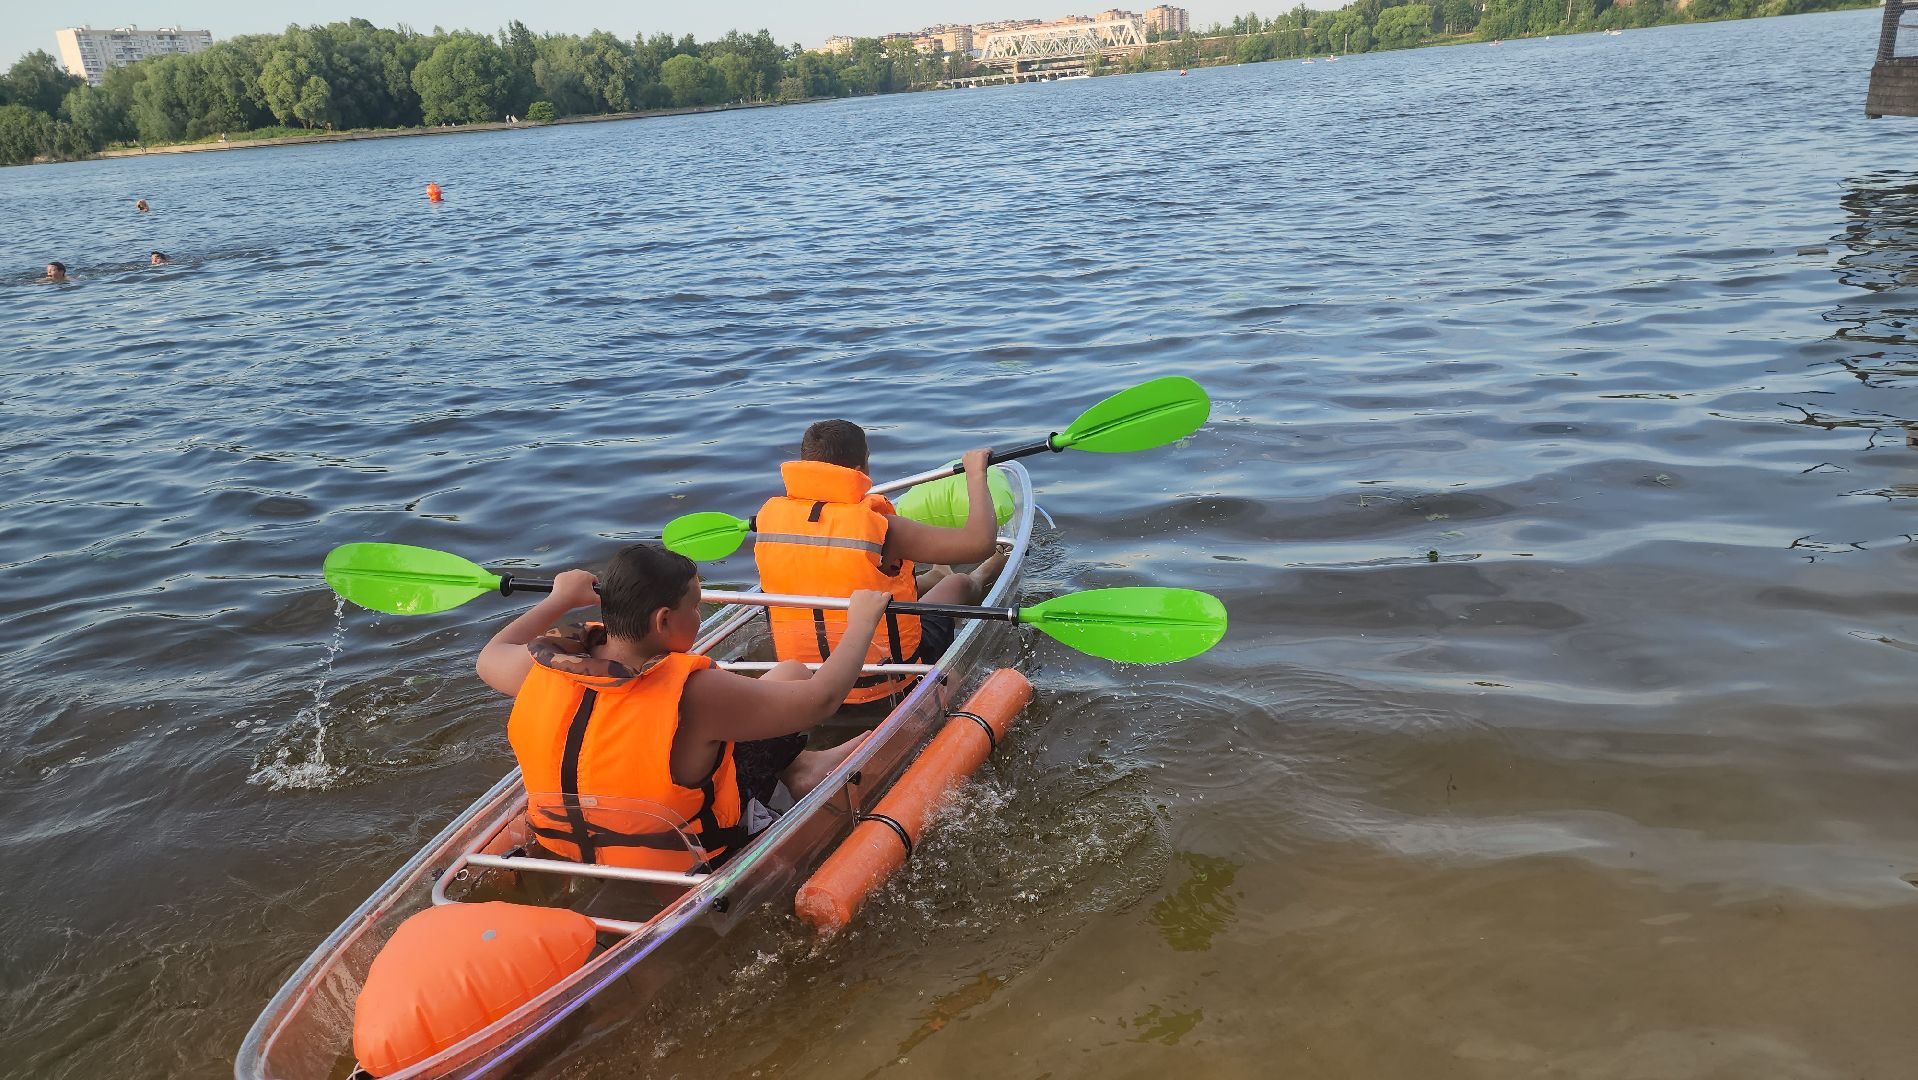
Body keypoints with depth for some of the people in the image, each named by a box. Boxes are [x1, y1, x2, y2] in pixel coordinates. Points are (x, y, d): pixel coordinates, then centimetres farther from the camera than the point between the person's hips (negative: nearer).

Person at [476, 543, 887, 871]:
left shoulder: (539, 668, -20)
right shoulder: (693, 694, -34)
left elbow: (489, 656, 6)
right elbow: (819, 699, -23)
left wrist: (560, 599, 19)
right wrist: (860, 623, -8)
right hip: (692, 857, -5)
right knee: (790, 673, 5)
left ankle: (798, 764, 30)